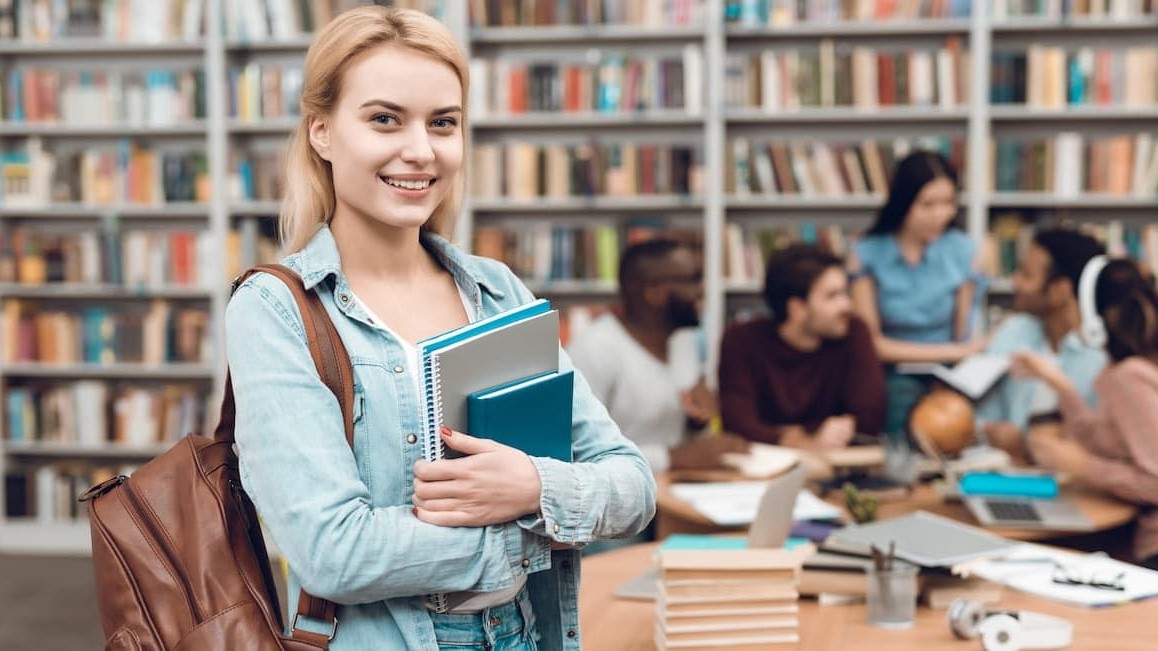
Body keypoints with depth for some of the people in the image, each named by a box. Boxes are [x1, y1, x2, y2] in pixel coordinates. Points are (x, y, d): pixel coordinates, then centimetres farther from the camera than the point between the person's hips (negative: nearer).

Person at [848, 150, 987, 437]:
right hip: (893, 381, -1)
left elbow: (963, 336, 3)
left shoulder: (963, 252, 1)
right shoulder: (867, 255, -4)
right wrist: (949, 352, -7)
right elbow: (871, 343, -4)